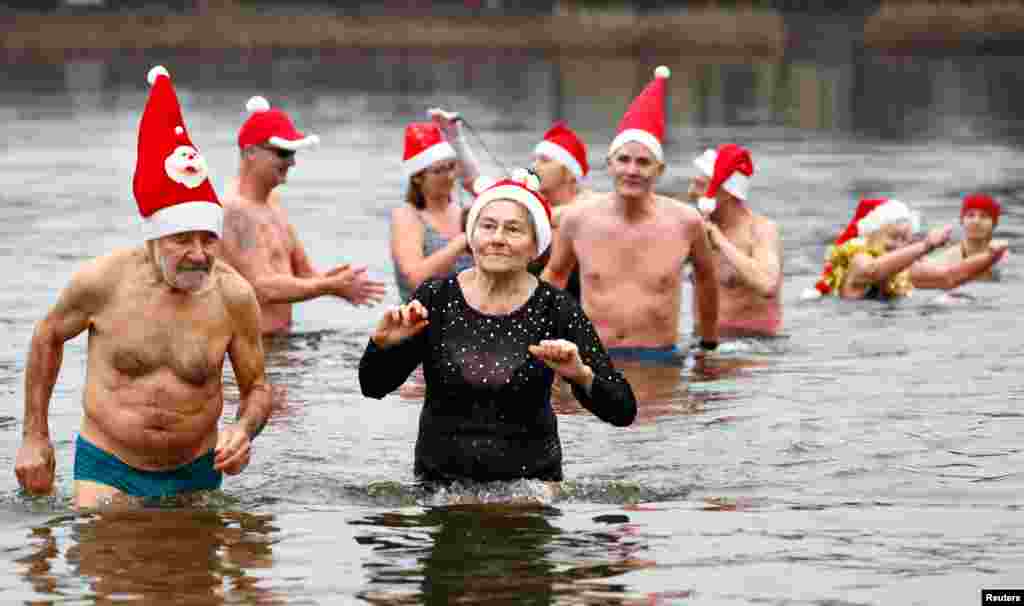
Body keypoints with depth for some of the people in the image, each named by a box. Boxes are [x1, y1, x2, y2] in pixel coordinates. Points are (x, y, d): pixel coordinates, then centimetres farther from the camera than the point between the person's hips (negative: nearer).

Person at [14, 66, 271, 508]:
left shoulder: (233, 294, -10)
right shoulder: (104, 280, -12)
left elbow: (256, 388, 4)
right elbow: (47, 337, 8)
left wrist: (245, 431, -20)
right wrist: (34, 437, 9)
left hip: (195, 473, 2)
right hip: (107, 468, -2)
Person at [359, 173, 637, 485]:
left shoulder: (556, 310, -7)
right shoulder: (435, 298, -2)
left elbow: (623, 412, -8)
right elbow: (373, 387, 5)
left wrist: (581, 375, -26)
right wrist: (383, 344, -13)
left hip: (527, 481, -1)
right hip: (439, 480, 1)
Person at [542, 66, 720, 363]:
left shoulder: (685, 222, -4)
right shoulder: (578, 218, -2)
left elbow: (705, 277, 16)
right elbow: (555, 274, 17)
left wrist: (709, 341, 25)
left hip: (659, 359, 0)